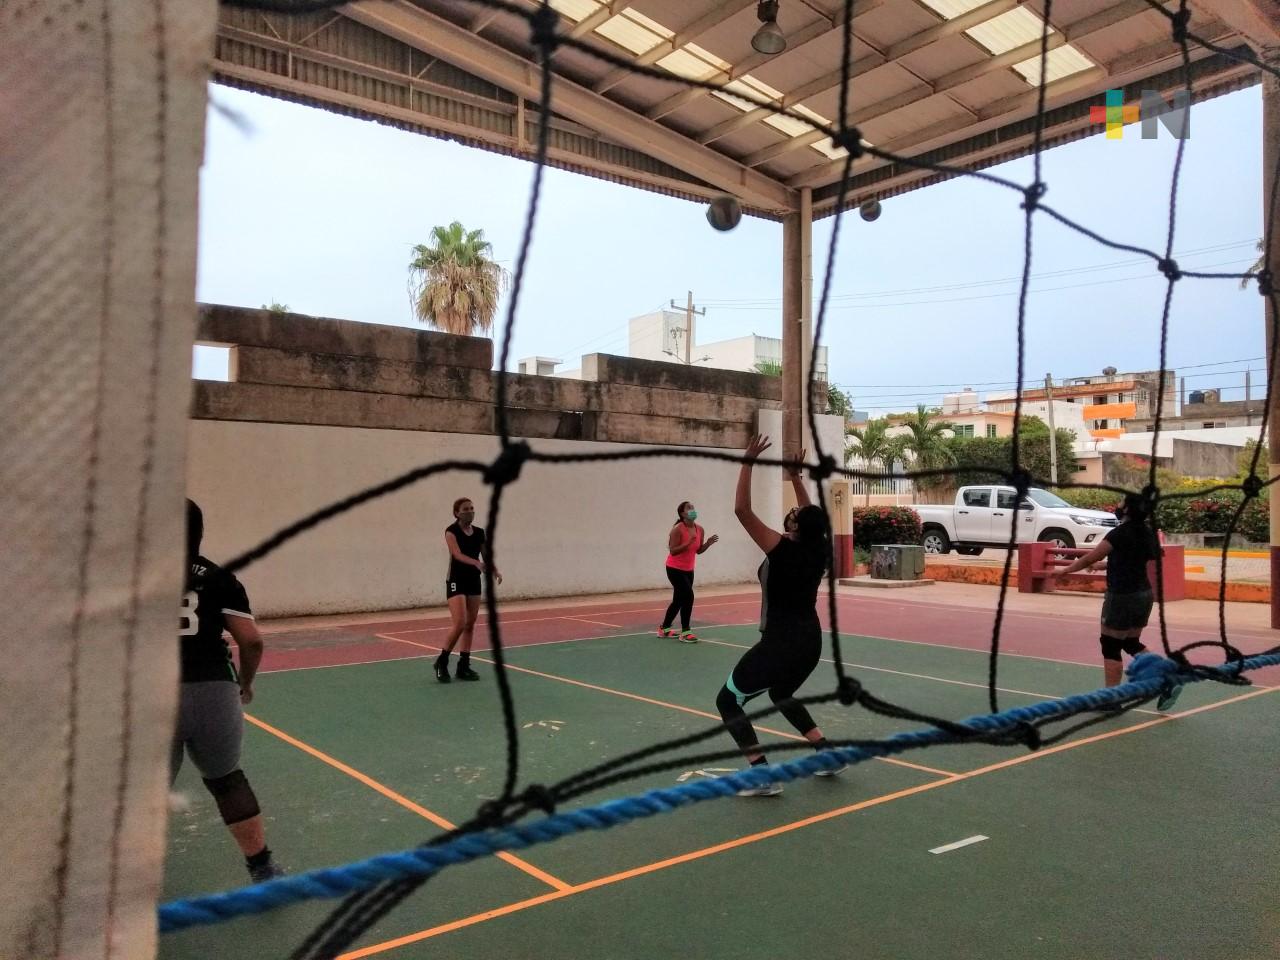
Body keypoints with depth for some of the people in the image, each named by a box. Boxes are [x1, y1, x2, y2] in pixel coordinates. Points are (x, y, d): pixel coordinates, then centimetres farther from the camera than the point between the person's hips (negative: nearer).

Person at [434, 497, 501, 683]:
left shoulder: (479, 533, 7)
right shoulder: (451, 531, -10)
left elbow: (486, 556, 10)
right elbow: (457, 554, -25)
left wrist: (495, 570, -9)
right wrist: (476, 563, -41)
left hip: (474, 581, 6)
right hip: (456, 581, -6)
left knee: (470, 625, 7)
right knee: (459, 623, -15)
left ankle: (463, 667, 14)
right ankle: (442, 662, 3)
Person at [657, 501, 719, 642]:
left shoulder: (700, 530, -1)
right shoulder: (677, 529, -20)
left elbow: (698, 551, 9)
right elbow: (673, 551, -23)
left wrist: (708, 543, -9)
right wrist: (688, 543, -33)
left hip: (688, 570, 8)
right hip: (675, 569, -8)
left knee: (679, 600, 15)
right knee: (688, 596, -19)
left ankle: (664, 629, 31)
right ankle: (685, 632, -13)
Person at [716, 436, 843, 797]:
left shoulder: (783, 549, -18)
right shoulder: (820, 549, -1)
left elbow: (742, 510, -21)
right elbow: (813, 520, 21)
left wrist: (748, 462, -18)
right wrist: (796, 478, 25)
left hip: (780, 643, -8)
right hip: (811, 641, 8)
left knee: (728, 701, 3)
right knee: (782, 695, 33)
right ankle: (829, 753, 27)